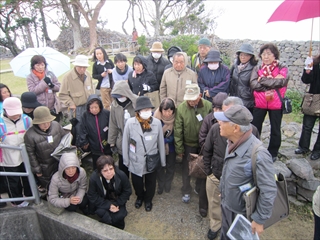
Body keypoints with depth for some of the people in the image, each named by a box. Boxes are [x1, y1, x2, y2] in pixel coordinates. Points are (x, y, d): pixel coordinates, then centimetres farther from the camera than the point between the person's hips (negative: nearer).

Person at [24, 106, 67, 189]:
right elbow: (31, 154, -12)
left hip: (60, 163, 4)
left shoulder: (56, 125, -15)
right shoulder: (30, 135, -24)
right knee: (47, 186, 18)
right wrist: (36, 169, -6)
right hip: (45, 169, -3)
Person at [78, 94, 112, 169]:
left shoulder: (107, 113, -13)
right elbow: (83, 131, -3)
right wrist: (84, 143, -3)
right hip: (94, 149, 1)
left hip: (107, 147, 0)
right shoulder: (85, 116, -9)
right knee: (96, 167, 15)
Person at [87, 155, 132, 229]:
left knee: (119, 216, -21)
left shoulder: (121, 175, -24)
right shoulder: (93, 178, -26)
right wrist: (108, 205, -22)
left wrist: (118, 203, -17)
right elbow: (92, 197, -15)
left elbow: (127, 191, -8)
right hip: (102, 202, 0)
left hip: (117, 200, 1)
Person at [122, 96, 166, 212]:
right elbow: (125, 142, -7)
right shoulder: (130, 123, -19)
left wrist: (162, 160, 3)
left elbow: (161, 143, -6)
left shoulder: (157, 123, -17)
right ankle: (140, 197, 57)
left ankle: (148, 200, 53)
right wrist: (126, 160, 0)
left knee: (150, 183, 22)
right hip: (136, 161, 0)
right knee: (137, 183, 22)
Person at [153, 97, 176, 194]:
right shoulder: (156, 117, -23)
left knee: (170, 167, 21)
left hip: (171, 147, 1)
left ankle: (168, 184, 48)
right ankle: (160, 185, 44)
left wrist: (164, 140, -17)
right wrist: (166, 139, -19)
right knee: (160, 167, 19)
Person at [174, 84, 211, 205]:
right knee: (186, 169, 16)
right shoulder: (181, 108, -19)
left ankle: (200, 188, 46)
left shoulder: (209, 106, -19)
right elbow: (178, 130, -13)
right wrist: (179, 148, -8)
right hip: (188, 144, 0)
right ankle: (186, 191, 39)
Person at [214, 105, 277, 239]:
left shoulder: (258, 154, -34)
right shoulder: (232, 142, -9)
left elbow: (269, 191, -25)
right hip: (225, 205, 6)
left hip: (241, 213, -6)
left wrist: (259, 220, -16)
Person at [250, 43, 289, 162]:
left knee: (275, 130, 11)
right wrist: (272, 82, -18)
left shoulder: (282, 67, 0)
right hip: (259, 103, 2)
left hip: (276, 103, -1)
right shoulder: (257, 68, 5)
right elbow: (253, 84, -11)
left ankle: (273, 153, 27)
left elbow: (282, 81, -19)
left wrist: (262, 80, -15)